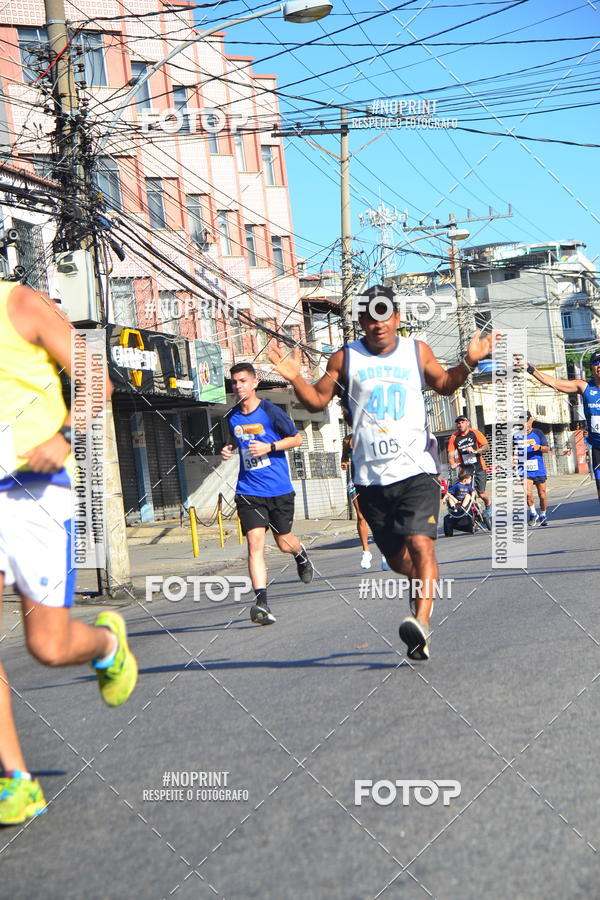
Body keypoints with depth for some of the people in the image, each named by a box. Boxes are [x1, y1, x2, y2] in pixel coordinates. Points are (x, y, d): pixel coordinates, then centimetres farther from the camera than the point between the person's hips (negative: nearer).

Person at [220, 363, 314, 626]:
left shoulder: (270, 411, -9)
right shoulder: (232, 417, 6)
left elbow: (296, 438, -1)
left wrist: (269, 447, -15)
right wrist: (229, 449, 5)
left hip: (279, 489, -2)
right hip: (249, 492, 2)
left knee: (284, 543, 9)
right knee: (255, 543, -14)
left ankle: (301, 554, 47)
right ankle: (262, 602, -19)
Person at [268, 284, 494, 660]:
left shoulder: (417, 351, 7)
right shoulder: (345, 358, 5)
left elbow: (445, 384, 22)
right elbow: (318, 401, 11)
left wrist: (468, 363, 4)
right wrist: (295, 379, -7)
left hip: (417, 470, -2)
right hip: (372, 477, 2)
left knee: (420, 543, -21)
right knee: (397, 558, 10)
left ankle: (422, 623, -28)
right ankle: (426, 584, 41)